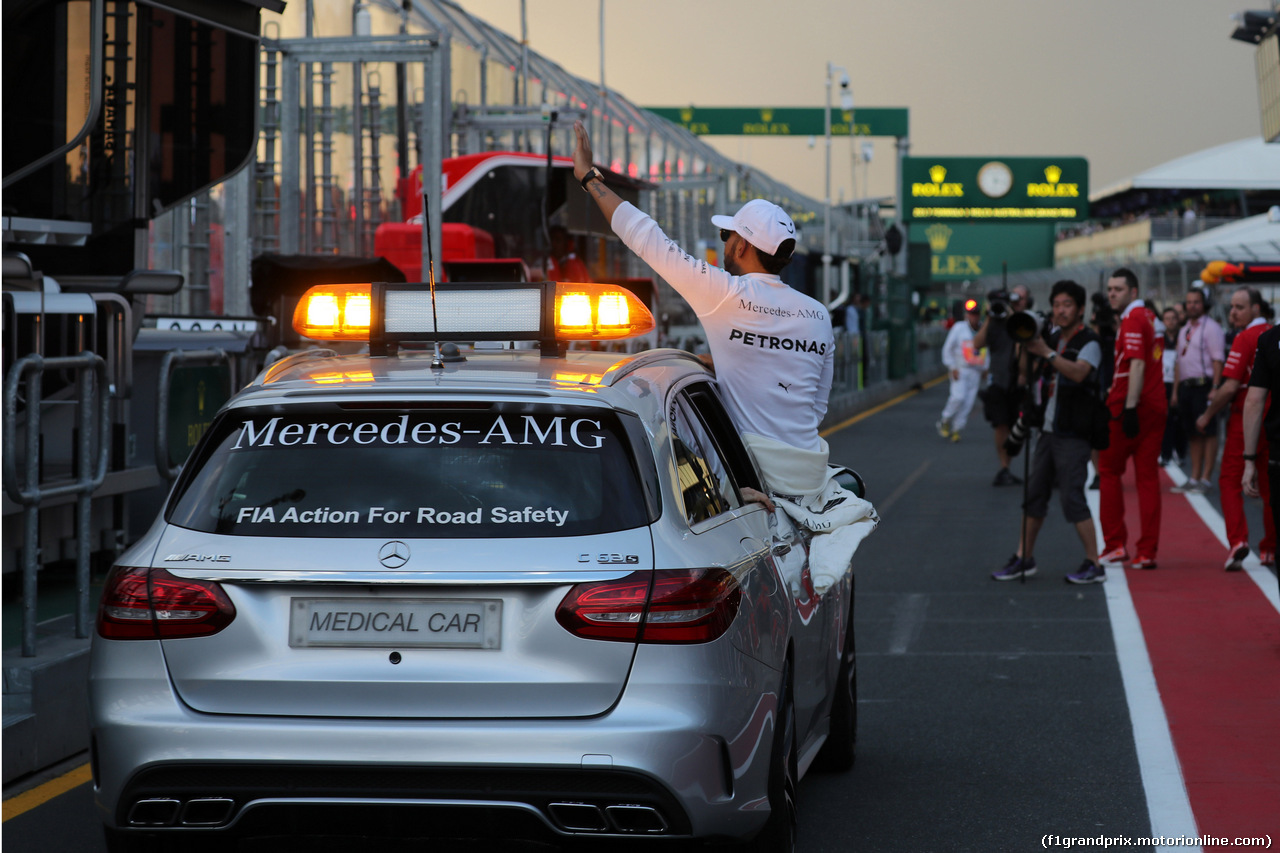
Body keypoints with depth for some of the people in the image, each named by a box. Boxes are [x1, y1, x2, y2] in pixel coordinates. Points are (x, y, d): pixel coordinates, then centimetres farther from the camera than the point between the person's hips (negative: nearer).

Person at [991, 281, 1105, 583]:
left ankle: (1094, 565, -4)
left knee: (1072, 497, -11)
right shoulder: (1053, 339, 14)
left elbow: (1079, 372, -27)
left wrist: (1047, 352, -33)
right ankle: (1024, 558, 19)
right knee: (1034, 494, 10)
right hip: (1049, 430, 8)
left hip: (1073, 434, -8)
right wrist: (1026, 346, -4)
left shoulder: (1089, 342, -9)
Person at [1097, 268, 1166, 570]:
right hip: (1156, 407, 8)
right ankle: (1147, 552, 2)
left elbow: (1136, 365, -21)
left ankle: (1115, 544, 5)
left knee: (1109, 470, 6)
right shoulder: (1150, 316, 15)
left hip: (1128, 408, -8)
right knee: (1148, 477, 5)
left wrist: (1130, 407, -25)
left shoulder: (1132, 320, -12)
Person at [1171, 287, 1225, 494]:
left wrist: (1214, 389, -19)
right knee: (1193, 435, 10)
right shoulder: (1184, 331, 20)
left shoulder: (1211, 328, -5)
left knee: (1207, 433, -7)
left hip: (1203, 385, -8)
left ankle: (1205, 479, -7)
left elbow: (1218, 360, -11)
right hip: (1185, 385, 8)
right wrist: (1175, 391, 18)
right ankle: (1194, 478, 13)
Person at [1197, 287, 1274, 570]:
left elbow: (1230, 388, -16)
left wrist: (1207, 416, -5)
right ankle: (1271, 547, 18)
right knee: (1269, 483, 14)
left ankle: (1237, 539, -16)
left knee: (1230, 481, 0)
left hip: (1246, 418, -6)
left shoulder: (1245, 339, -12)